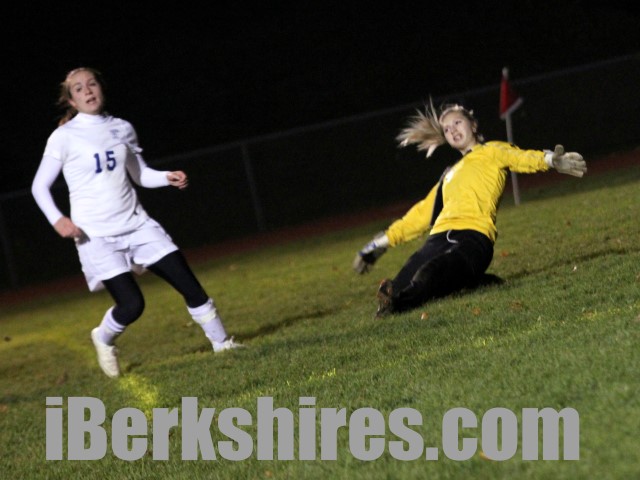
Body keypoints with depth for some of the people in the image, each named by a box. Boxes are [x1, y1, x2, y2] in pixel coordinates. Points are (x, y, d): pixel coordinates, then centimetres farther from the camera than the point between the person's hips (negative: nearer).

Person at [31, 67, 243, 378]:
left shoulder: (122, 129, 8)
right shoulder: (64, 137, -5)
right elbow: (39, 186, -2)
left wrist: (168, 178, -3)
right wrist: (57, 220, -18)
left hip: (136, 224, 4)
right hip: (96, 235, -4)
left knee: (188, 283, -4)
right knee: (131, 305, -13)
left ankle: (222, 343, 10)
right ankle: (104, 339, 20)